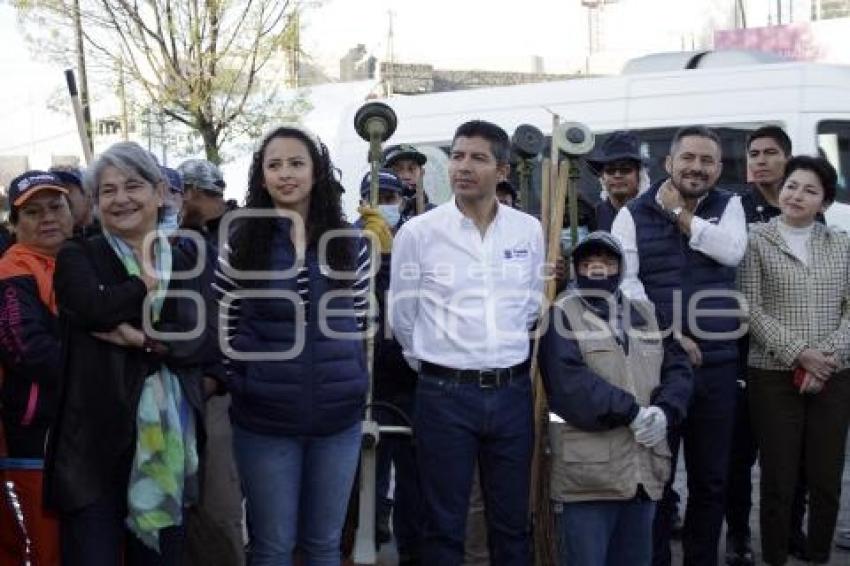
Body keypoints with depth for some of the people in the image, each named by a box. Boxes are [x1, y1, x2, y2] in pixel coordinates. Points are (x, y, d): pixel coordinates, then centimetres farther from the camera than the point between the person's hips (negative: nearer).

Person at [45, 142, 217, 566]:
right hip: (96, 442, -3)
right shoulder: (77, 258, 4)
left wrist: (143, 338, -15)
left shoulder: (186, 265, 12)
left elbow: (207, 343, -2)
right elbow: (97, 307, -18)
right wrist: (155, 280, -5)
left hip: (169, 444, 3)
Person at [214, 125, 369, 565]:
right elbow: (223, 328, 3)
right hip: (263, 418, -1)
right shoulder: (240, 244, -2)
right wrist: (242, 381, 0)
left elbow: (360, 323, 9)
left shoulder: (350, 244, 3)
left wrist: (350, 380, 7)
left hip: (338, 415, 2)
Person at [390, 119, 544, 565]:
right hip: (445, 393, -3)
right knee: (444, 525, 6)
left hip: (512, 391, 3)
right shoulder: (418, 232, -6)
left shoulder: (529, 230, 3)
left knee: (512, 522, 13)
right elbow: (402, 317, 3)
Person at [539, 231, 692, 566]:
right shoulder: (562, 315, 0)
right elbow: (569, 382, -14)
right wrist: (631, 411, -15)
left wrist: (664, 411, -8)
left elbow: (678, 368, 12)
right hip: (587, 475, -5)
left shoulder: (645, 313, 19)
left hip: (644, 474, 6)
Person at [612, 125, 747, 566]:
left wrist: (679, 213, -6)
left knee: (711, 479, 12)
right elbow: (624, 281, -8)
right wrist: (669, 335, -14)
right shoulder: (634, 214, 1)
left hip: (717, 364, 2)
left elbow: (732, 250, -11)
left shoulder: (729, 206, 9)